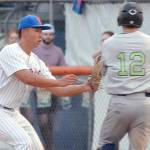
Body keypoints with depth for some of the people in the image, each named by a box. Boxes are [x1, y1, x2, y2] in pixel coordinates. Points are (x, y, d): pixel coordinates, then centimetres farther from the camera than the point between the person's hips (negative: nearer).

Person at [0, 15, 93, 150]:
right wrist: (59, 82, -30)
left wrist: (85, 87, -9)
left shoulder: (37, 62, 8)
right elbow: (27, 78, -30)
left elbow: (57, 90, 4)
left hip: (13, 113, 9)